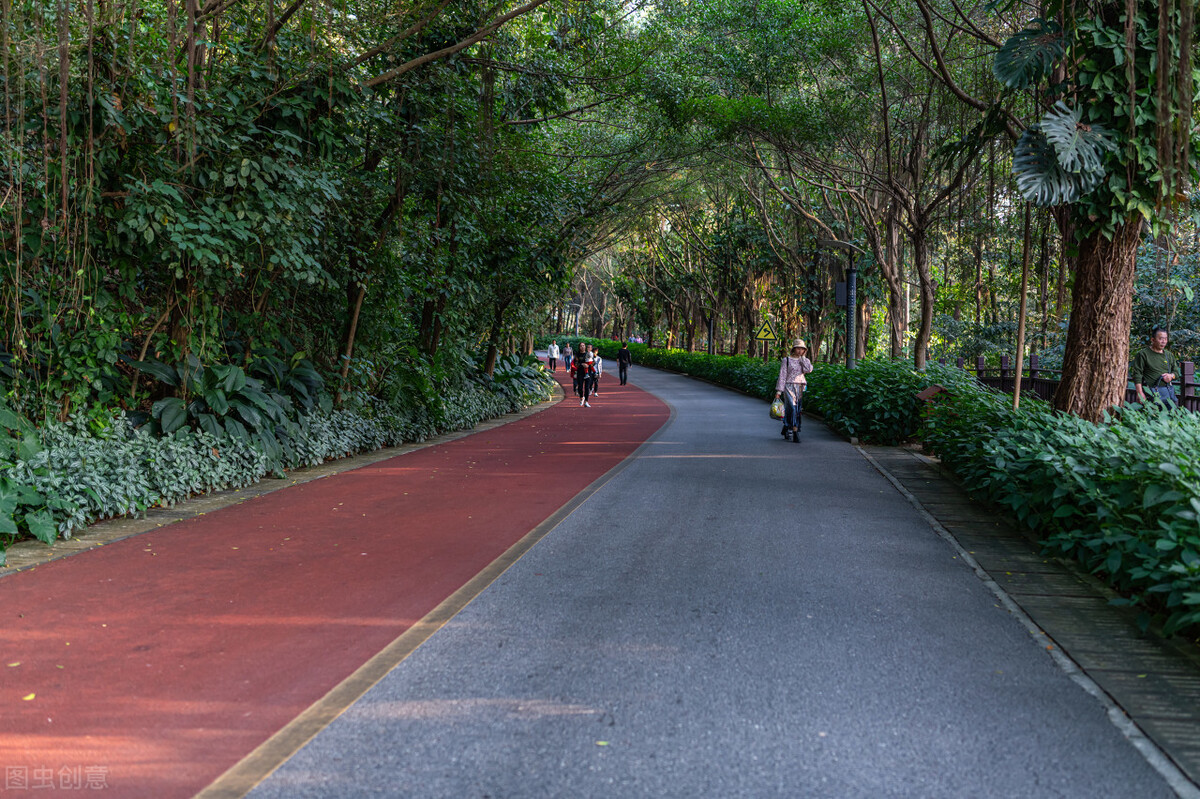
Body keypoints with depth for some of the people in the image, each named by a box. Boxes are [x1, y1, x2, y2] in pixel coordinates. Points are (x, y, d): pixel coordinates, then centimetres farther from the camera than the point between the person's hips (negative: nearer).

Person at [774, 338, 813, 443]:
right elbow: (782, 376, -3)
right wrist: (779, 391, -8)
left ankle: (785, 428, 27)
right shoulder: (786, 360, -1)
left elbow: (809, 369, -11)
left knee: (797, 410, 7)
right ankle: (795, 434, -19)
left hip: (800, 388, 5)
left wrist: (803, 357, -4)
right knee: (793, 409, -17)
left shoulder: (804, 361, 11)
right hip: (789, 387, -5)